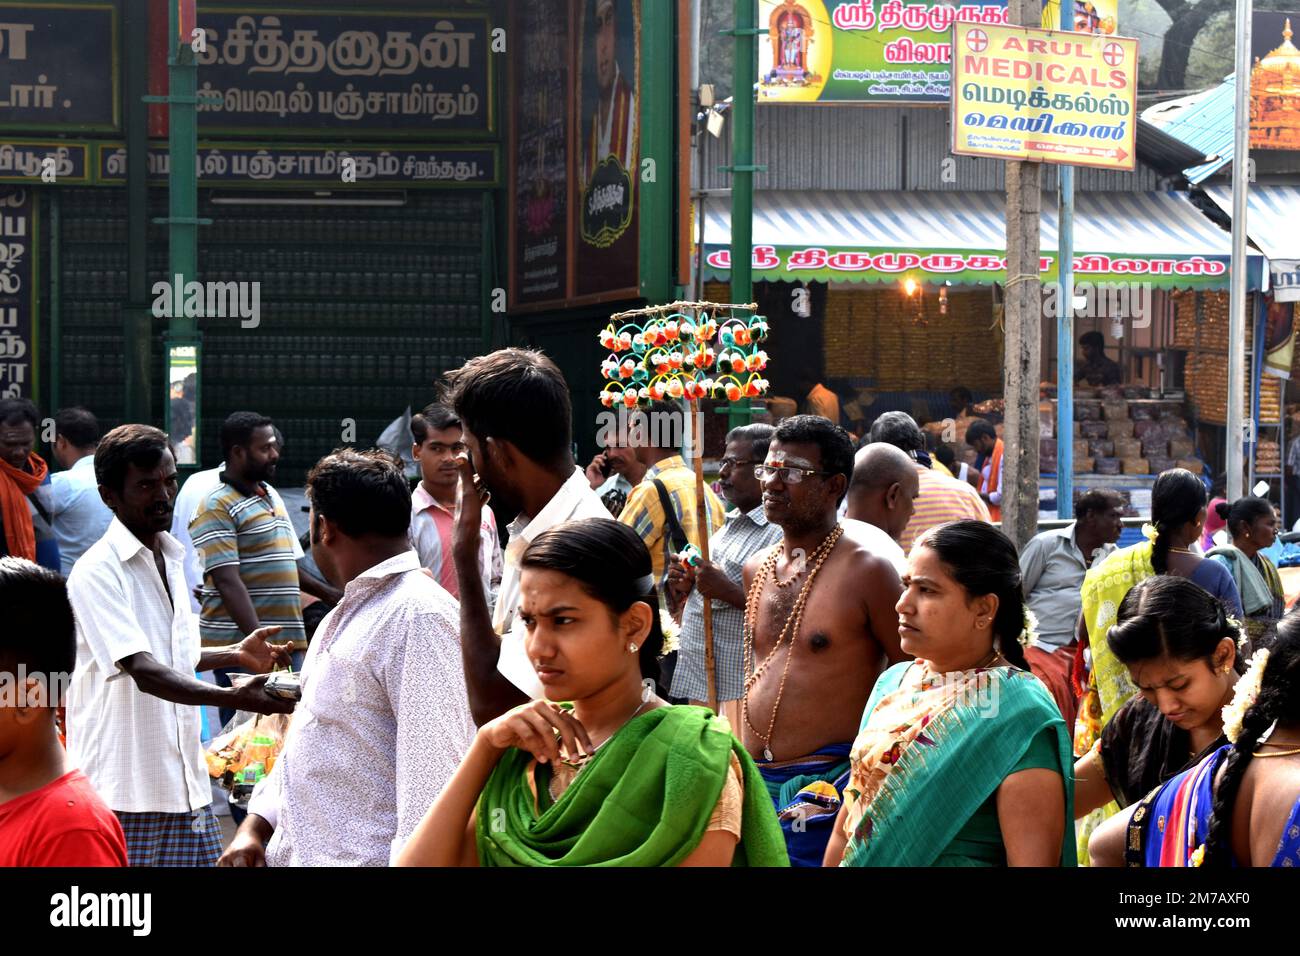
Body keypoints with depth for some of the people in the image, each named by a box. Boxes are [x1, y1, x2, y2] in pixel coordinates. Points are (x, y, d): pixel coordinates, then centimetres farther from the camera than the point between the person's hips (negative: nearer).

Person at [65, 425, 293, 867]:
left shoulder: (169, 559, 14)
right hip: (123, 794, -8)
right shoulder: (97, 573, -14)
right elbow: (143, 671, -24)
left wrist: (235, 655, 13)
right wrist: (233, 698, -35)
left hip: (185, 781, 8)